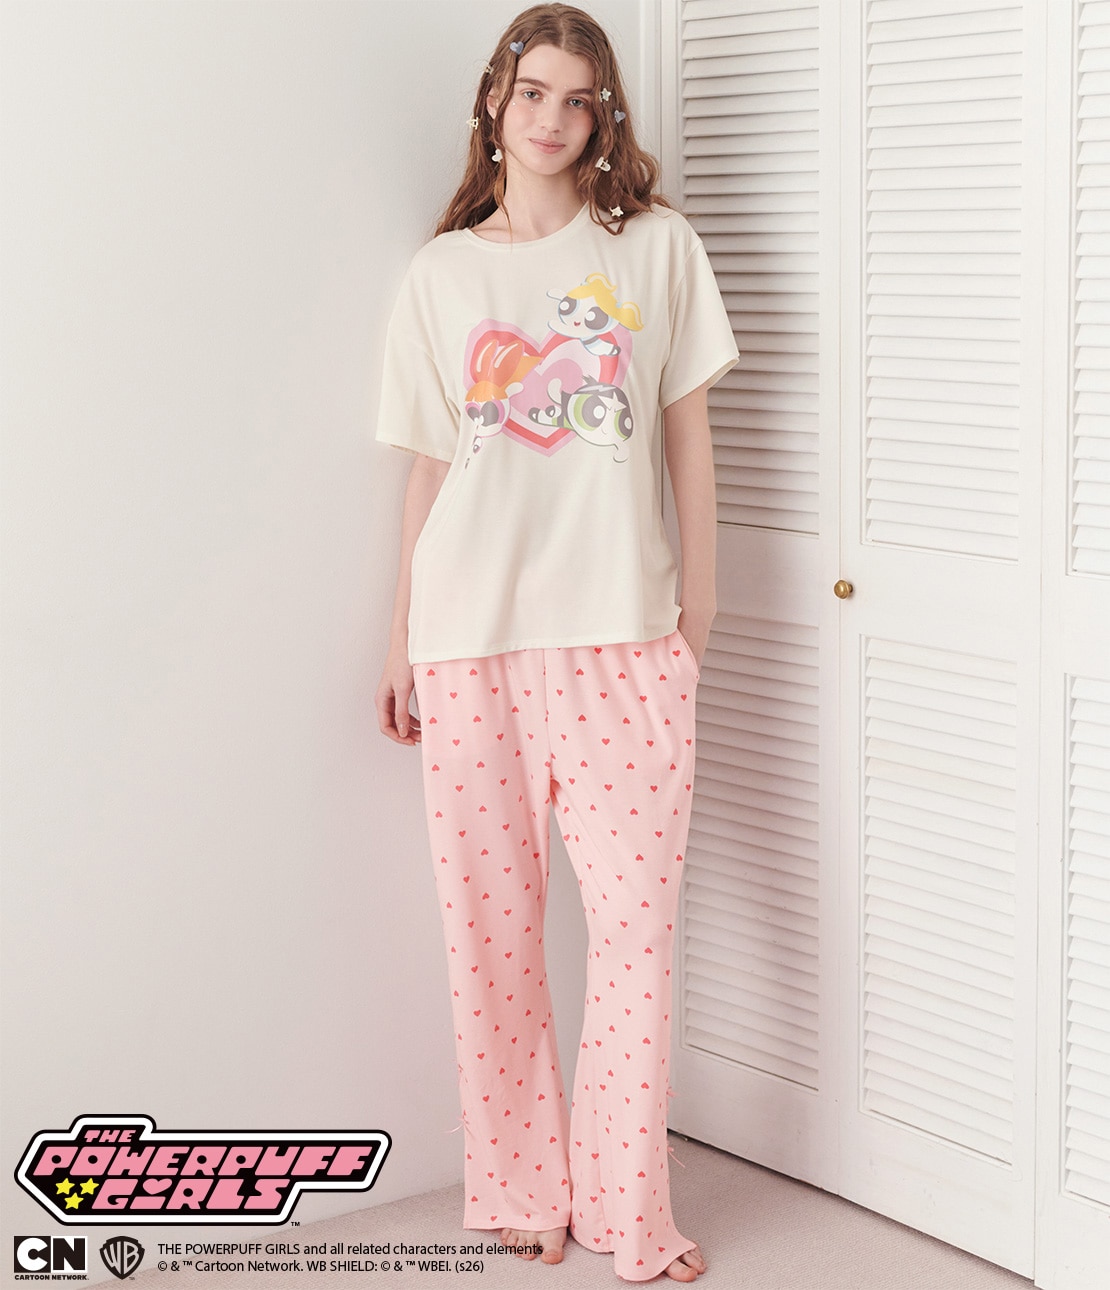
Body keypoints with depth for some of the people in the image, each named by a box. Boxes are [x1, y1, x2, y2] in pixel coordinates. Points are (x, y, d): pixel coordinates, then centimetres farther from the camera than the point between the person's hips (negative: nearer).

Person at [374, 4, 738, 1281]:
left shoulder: (654, 245, 8)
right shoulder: (442, 274, 10)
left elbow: (687, 432, 9)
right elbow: (429, 467, 11)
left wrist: (697, 604, 5)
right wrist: (403, 639, 9)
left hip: (621, 633, -1)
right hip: (471, 635, 1)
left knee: (635, 915, -3)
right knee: (491, 921, 5)